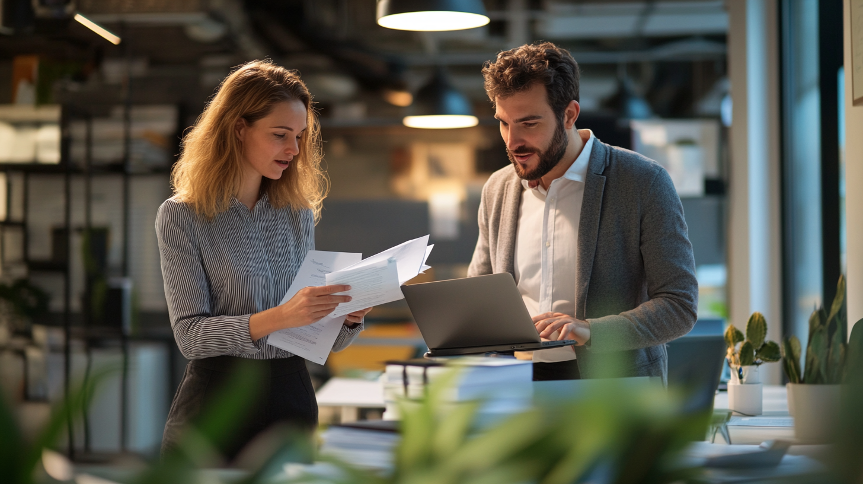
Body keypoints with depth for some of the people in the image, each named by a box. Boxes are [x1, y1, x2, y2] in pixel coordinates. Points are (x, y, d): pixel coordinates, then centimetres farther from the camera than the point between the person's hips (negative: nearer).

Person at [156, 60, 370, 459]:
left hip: (292, 399, 4)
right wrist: (277, 318, -28)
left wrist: (350, 316, -11)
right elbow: (190, 334, -15)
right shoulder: (181, 217, -5)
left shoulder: (299, 213, 9)